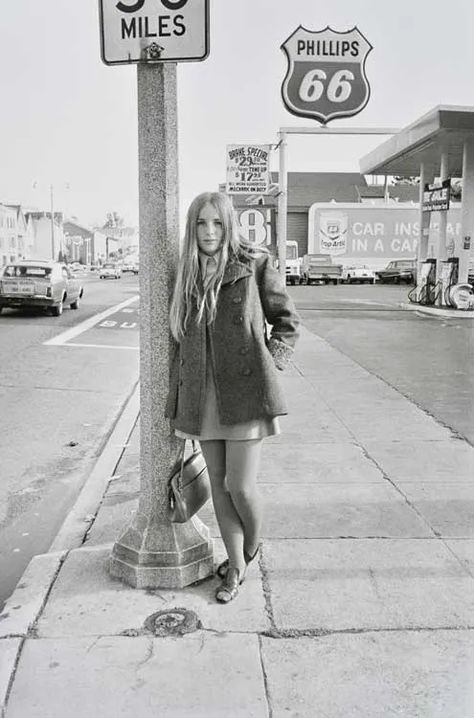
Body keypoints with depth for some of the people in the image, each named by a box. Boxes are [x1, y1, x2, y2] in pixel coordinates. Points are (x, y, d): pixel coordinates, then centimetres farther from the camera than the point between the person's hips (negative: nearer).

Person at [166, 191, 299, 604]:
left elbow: (287, 320, 5)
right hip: (203, 396, 5)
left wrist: (268, 364, -6)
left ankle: (252, 548, 30)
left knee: (241, 486, -3)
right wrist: (179, 393, 12)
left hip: (245, 391, -4)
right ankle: (236, 566, 29)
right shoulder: (187, 275, 9)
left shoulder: (254, 265, -4)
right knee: (219, 483, 11)